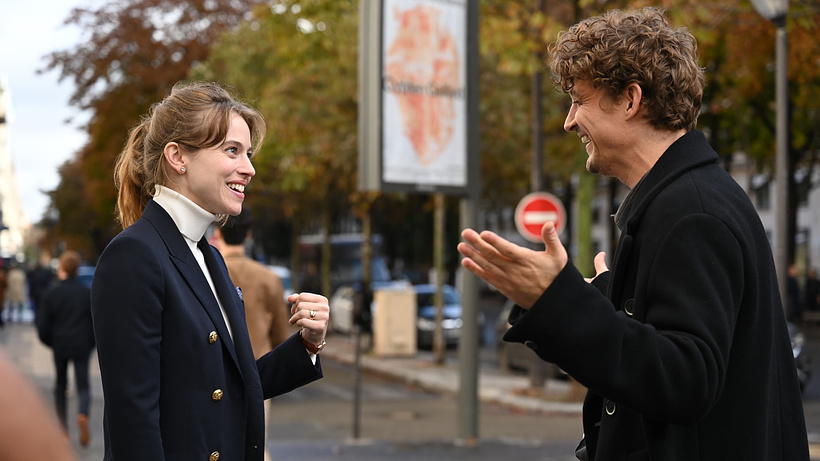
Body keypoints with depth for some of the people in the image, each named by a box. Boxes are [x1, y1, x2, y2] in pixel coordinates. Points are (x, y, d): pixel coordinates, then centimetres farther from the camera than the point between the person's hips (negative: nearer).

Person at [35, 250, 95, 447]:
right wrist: (92, 342, 13)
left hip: (59, 345, 0)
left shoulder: (51, 294, -7)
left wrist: (49, 342, 14)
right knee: (83, 384, 3)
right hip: (82, 346, 0)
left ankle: (63, 427, 18)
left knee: (60, 385, 17)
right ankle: (83, 414, -28)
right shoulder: (88, 293, -4)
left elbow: (42, 324, -4)